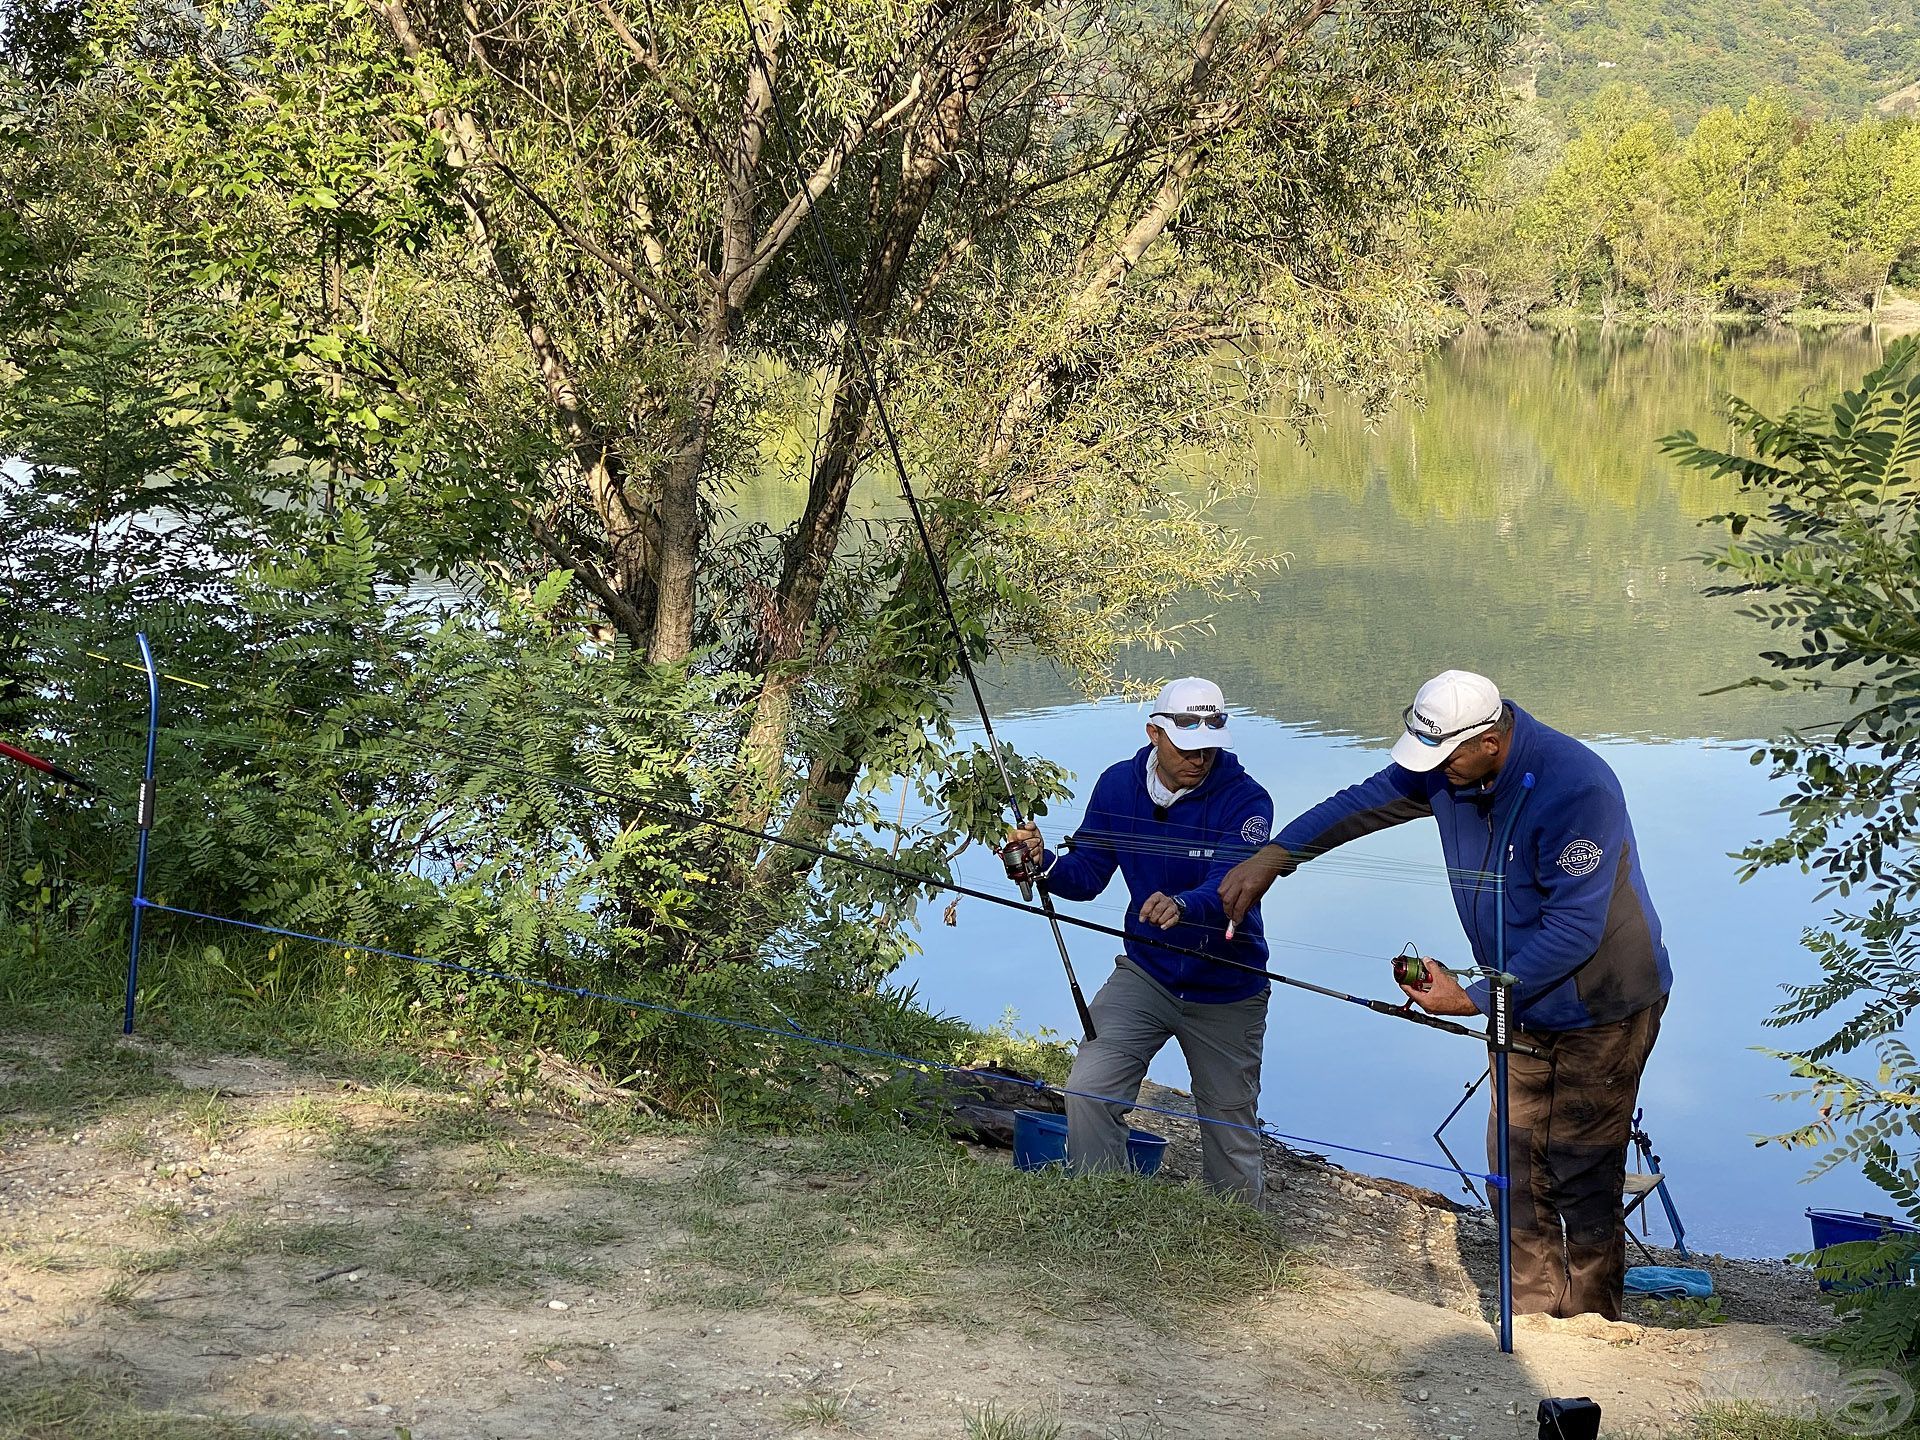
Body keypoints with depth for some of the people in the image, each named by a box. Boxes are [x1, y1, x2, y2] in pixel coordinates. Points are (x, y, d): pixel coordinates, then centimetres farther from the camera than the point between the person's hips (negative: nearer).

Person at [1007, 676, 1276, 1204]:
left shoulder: (1245, 800, -19)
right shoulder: (1119, 785, -6)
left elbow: (1231, 886, -34)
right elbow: (1087, 875, -1)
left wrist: (1182, 905, -55)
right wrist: (1045, 863, -23)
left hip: (1226, 993, -2)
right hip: (1146, 976, 2)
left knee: (1233, 1136, 9)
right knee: (1088, 1090, -17)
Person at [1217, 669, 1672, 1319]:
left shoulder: (1576, 790, -29)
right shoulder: (1450, 765, -5)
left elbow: (1574, 930, -28)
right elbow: (1368, 801, 11)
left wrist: (1471, 998, -24)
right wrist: (1273, 856, 4)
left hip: (1601, 1009, -8)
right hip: (1523, 1004, 8)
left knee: (1580, 1182, -5)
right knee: (1516, 1171, 8)